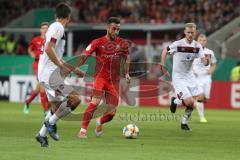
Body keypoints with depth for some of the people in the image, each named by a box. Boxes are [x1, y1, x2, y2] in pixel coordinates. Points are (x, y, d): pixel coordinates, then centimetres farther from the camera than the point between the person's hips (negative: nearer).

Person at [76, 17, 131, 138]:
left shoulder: (123, 44, 5)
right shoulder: (98, 42, -5)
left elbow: (126, 58, 19)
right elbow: (84, 56, -5)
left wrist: (126, 74, 8)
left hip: (114, 80, 3)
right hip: (100, 77, -3)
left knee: (111, 112, 0)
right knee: (95, 102, -26)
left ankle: (100, 122, 35)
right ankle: (83, 130, -20)